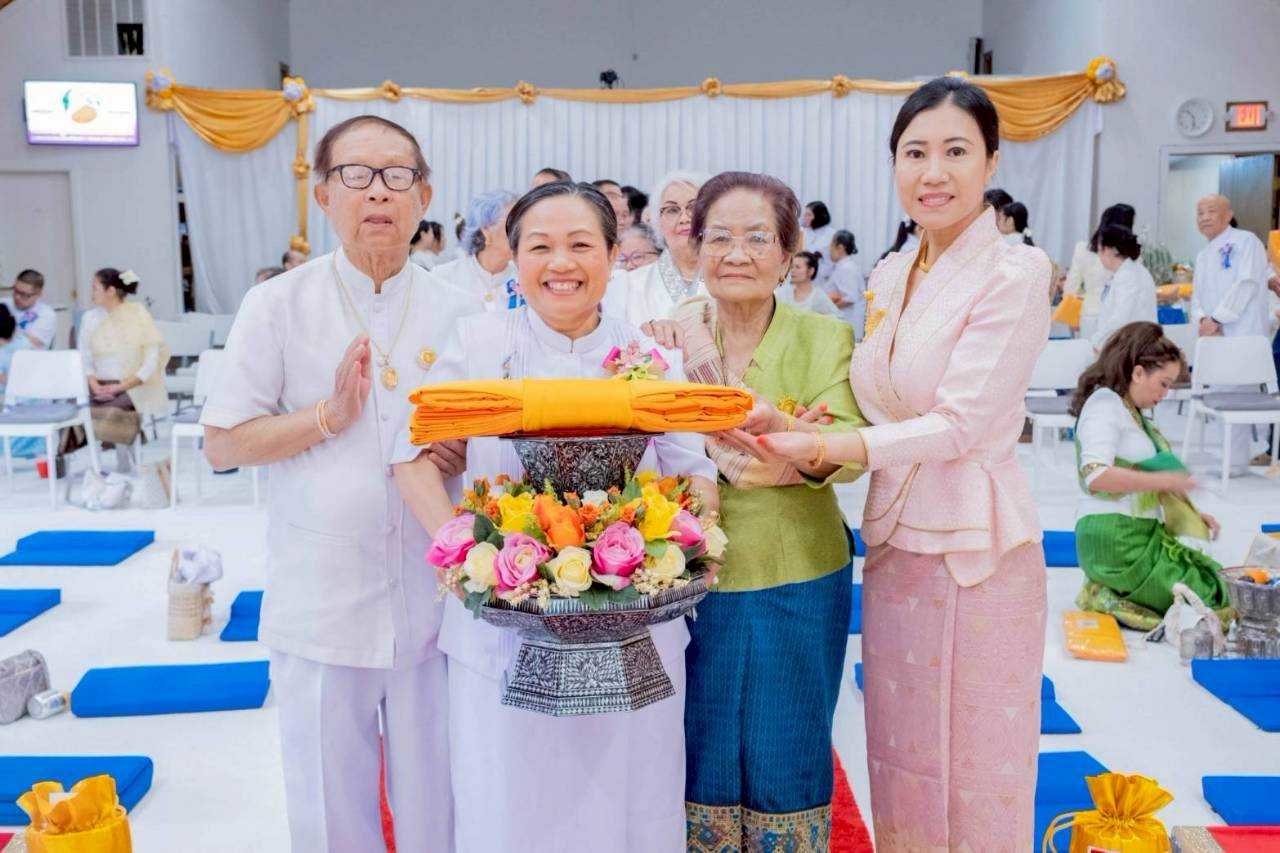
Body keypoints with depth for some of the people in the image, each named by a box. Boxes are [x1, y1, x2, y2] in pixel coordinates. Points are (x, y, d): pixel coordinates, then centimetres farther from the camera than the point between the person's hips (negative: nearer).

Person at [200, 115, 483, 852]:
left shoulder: (462, 313, 3)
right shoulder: (279, 306, -1)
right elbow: (223, 444, -1)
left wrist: (460, 452, -11)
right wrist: (332, 415, -13)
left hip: (435, 598, 1)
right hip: (321, 601, -1)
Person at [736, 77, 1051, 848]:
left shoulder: (1014, 273, -12)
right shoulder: (888, 276, 8)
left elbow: (961, 424, -19)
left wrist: (822, 449, -24)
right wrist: (806, 439, -3)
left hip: (977, 554, -6)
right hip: (894, 549, 6)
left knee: (976, 779, 9)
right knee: (899, 771, 17)